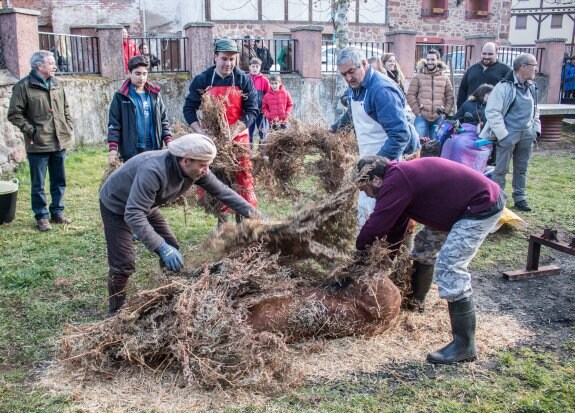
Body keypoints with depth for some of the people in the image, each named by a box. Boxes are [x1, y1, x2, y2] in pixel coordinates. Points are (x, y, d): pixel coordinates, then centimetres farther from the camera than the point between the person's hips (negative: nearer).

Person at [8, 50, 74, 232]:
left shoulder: (56, 84, 10)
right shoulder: (24, 86, -8)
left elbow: (65, 109, 19)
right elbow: (14, 114, -8)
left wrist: (69, 128, 9)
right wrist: (31, 131, -12)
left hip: (60, 142, 6)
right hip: (38, 145, -5)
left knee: (59, 181, 14)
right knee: (38, 184, 4)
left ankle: (57, 212, 27)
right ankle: (41, 216, 16)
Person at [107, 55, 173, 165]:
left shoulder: (155, 94, 9)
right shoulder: (121, 96, -1)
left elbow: (163, 120, 13)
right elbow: (114, 124, -3)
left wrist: (168, 141, 2)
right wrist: (113, 148, -12)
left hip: (153, 150, 3)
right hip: (131, 152, -3)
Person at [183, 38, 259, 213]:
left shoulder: (244, 80, -2)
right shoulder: (202, 80, 0)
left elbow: (252, 110, -4)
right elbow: (189, 108, 2)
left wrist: (233, 132, -17)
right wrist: (201, 133, -11)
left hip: (238, 139, -1)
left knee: (243, 179, 0)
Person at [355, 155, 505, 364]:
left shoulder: (395, 182, -22)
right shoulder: (400, 177, 10)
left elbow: (377, 224, -19)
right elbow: (396, 227, 15)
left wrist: (360, 247, -1)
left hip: (483, 204, -11)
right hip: (465, 204, 11)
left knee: (449, 268, -17)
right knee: (425, 245, 21)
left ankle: (465, 346, -11)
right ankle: (415, 300, 41)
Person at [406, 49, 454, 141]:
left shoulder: (445, 78, 12)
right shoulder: (418, 76, 6)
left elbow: (450, 97, 12)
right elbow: (410, 95, 1)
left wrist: (445, 112, 0)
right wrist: (418, 112, -6)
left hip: (439, 118, 2)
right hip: (422, 117, -2)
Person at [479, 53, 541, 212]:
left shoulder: (532, 87, 10)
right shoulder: (505, 86, -14)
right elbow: (492, 111, -16)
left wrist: (536, 129, 14)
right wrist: (502, 134, -17)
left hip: (527, 135, 7)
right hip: (509, 135, -7)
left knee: (521, 169, 15)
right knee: (501, 170, 0)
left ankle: (519, 198, 26)